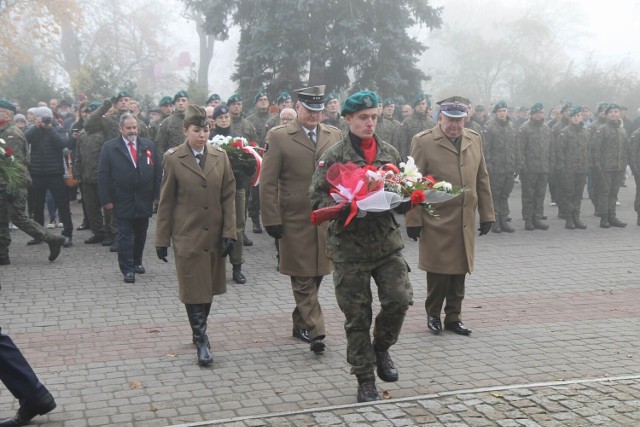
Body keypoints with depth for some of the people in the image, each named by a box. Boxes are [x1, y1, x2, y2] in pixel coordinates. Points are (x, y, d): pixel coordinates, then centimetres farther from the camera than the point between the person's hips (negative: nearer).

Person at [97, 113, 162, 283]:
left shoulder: (149, 146, 4)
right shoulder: (109, 147, -2)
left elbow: (158, 171, 5)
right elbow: (103, 175, -4)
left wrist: (157, 194, -1)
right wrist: (106, 199, -10)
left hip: (144, 200, 3)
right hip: (122, 201, -3)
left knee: (141, 234, 14)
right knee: (125, 236, -1)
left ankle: (137, 262, 32)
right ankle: (128, 269, 3)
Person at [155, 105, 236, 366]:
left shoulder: (220, 157, 4)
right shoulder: (174, 159, -3)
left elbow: (228, 197, 4)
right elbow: (166, 202, 0)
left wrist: (229, 232, -4)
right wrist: (162, 239, 0)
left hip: (214, 235, 3)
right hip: (187, 236, -3)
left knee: (208, 288, 12)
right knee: (194, 290, -1)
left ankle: (200, 332, 29)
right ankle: (201, 341, 6)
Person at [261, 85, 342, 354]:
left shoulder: (335, 135, 10)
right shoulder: (278, 137, -2)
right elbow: (268, 183, -4)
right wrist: (272, 220, -9)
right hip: (295, 221, -4)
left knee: (317, 274, 12)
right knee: (303, 279, -1)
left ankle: (301, 323, 28)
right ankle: (315, 331, 3)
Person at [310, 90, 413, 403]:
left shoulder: (390, 153, 11)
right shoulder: (333, 157, -1)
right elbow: (317, 199, -5)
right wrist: (346, 208, -21)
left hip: (387, 240, 3)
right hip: (349, 245, -3)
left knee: (399, 299, -10)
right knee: (357, 315, 3)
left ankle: (381, 348, 21)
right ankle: (365, 379, 18)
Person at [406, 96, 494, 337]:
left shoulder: (474, 140, 11)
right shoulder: (423, 141, -4)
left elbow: (482, 179, 15)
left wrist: (487, 214, 12)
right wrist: (413, 220, -7)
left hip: (465, 221, 4)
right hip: (436, 221, -4)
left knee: (459, 271, 9)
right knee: (438, 271, 0)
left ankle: (453, 317, 21)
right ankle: (433, 315, 20)